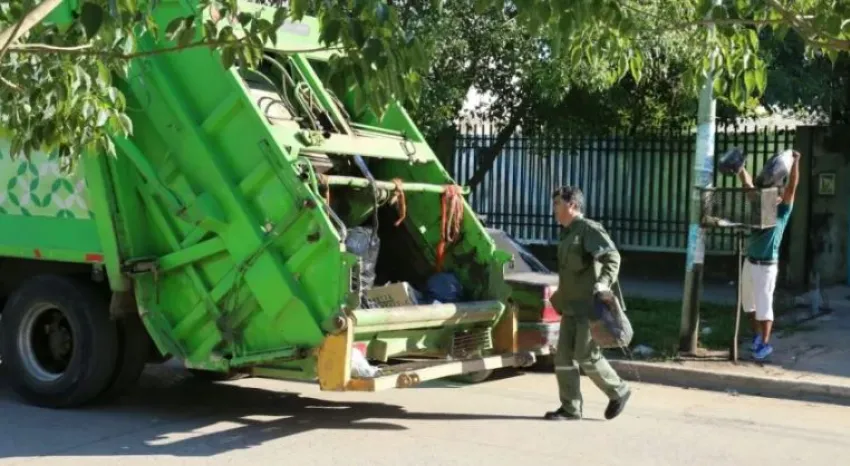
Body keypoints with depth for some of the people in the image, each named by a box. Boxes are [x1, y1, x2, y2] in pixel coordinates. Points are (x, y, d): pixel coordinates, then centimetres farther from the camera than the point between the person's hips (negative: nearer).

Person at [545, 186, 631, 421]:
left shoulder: (589, 229, -10)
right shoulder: (568, 233, 19)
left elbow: (612, 256, -22)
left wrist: (603, 283, -34)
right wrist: (559, 297, 30)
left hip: (590, 307, -9)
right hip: (571, 307, 9)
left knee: (586, 356, -7)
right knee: (564, 357, 4)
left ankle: (619, 391, 13)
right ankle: (570, 408, 8)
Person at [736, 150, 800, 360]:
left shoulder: (782, 212, -3)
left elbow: (792, 187, -14)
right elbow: (748, 184, 13)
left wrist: (795, 162, -23)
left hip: (767, 266, -6)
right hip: (749, 263, 6)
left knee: (764, 305, -2)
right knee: (749, 303, 15)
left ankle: (765, 344, 6)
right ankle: (757, 335, 33)